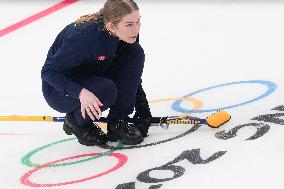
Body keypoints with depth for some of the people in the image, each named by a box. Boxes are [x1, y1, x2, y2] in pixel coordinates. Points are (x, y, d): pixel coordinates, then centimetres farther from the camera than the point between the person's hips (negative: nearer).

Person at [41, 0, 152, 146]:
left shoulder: (129, 35, -15)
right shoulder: (85, 35, -34)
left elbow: (133, 76, 1)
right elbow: (49, 71, -28)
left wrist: (144, 112, -1)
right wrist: (81, 93, -41)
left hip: (94, 78, 7)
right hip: (59, 90, -6)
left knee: (135, 53, -15)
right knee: (106, 90, -35)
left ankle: (118, 122, -5)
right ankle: (76, 121, -2)